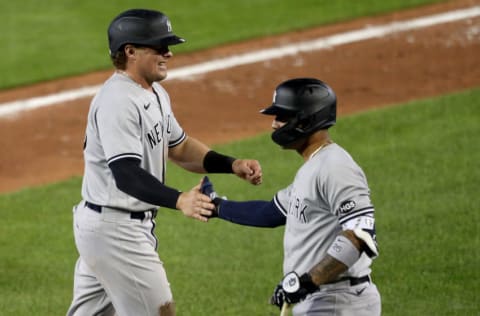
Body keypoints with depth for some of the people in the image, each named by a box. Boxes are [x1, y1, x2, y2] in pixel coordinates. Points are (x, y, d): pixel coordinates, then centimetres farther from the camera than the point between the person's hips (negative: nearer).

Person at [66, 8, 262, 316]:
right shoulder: (118, 101, -22)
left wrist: (232, 165, 6)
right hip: (115, 230, -10)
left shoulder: (155, 94, 11)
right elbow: (127, 175, -32)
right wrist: (179, 200, -46)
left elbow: (179, 147, 21)